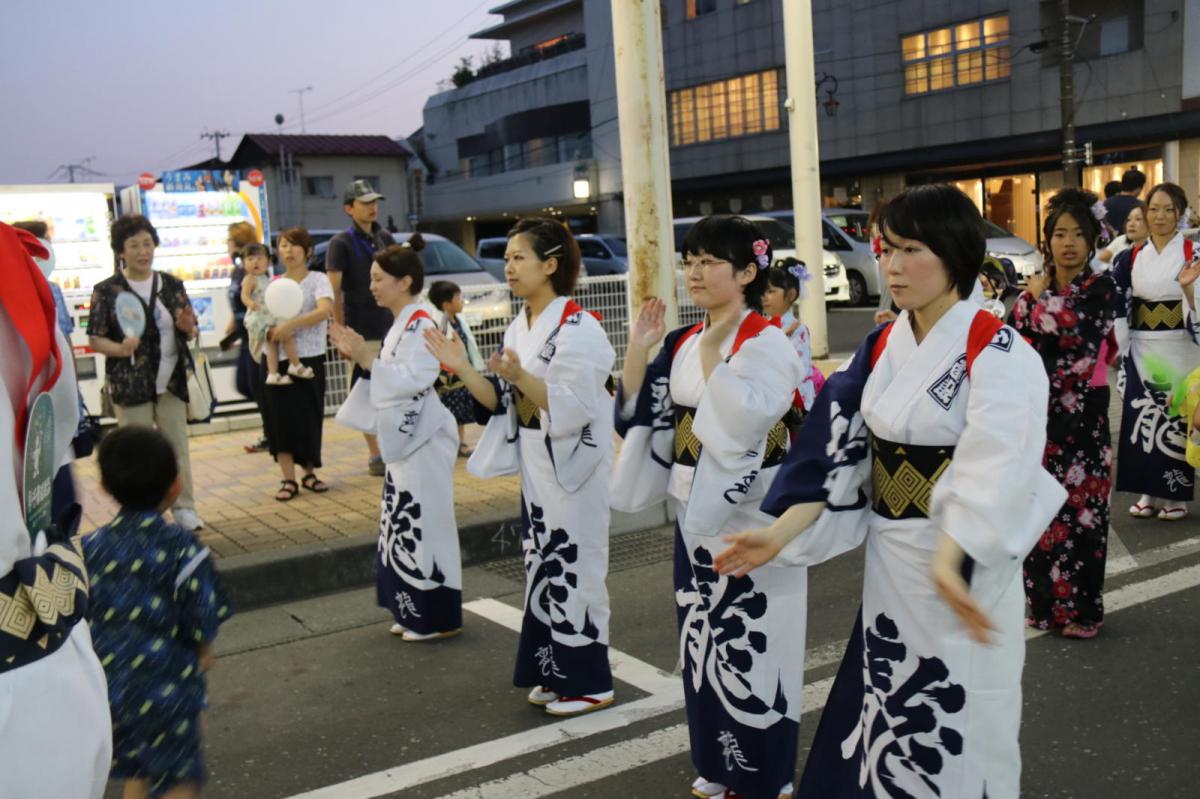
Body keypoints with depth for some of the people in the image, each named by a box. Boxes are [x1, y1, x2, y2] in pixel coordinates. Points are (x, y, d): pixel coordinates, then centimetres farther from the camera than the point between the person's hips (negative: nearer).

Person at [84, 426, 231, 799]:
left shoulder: (91, 547, -3)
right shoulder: (181, 547, -17)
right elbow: (203, 618, -15)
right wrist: (202, 651, 6)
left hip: (111, 681, 5)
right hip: (169, 685, -4)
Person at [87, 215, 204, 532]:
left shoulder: (172, 285, 7)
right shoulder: (106, 291, -3)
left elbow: (191, 331, 14)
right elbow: (95, 338, -3)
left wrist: (189, 328, -10)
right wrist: (119, 348, -22)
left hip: (171, 381, 3)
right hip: (130, 385, -3)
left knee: (177, 446, 7)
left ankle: (184, 507, 16)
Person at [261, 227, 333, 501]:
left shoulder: (318, 280, -1)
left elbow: (324, 310, -19)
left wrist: (291, 324, -29)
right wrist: (268, 334, -11)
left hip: (309, 358, -3)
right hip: (276, 358, 3)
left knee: (309, 416, 3)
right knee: (281, 416, -3)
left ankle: (309, 473, 19)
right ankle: (288, 479, 2)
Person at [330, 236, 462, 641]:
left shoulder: (421, 323, -15)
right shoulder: (401, 324, 14)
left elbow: (413, 379, -24)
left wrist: (367, 359, -24)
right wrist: (360, 355, 3)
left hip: (422, 437, -10)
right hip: (403, 436, 10)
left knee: (425, 523, -3)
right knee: (405, 524, 14)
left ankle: (438, 616, 7)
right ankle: (416, 611, 24)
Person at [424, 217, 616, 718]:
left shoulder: (577, 328, -16)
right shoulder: (519, 328, 8)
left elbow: (573, 408, -22)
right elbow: (503, 404, 7)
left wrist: (520, 376, -31)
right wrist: (463, 369, -5)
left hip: (572, 467, -8)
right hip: (535, 466, 8)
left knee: (572, 567, 0)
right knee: (545, 565, 14)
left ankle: (589, 682, 13)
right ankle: (556, 671, 26)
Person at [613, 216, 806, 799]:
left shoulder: (766, 345, -12)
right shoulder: (683, 344, 9)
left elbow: (739, 425, -25)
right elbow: (640, 416, 7)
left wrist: (711, 360, -21)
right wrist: (638, 353, -3)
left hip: (749, 515, -7)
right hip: (696, 511, 7)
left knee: (749, 640, 0)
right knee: (705, 635, 14)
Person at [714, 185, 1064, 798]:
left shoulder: (999, 355, -15)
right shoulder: (881, 349, 5)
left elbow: (992, 474, -28)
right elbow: (837, 452, 2)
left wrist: (949, 564, -44)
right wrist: (779, 534, -8)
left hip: (965, 568, -5)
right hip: (889, 563, 6)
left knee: (957, 733, 7)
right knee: (885, 720, 14)